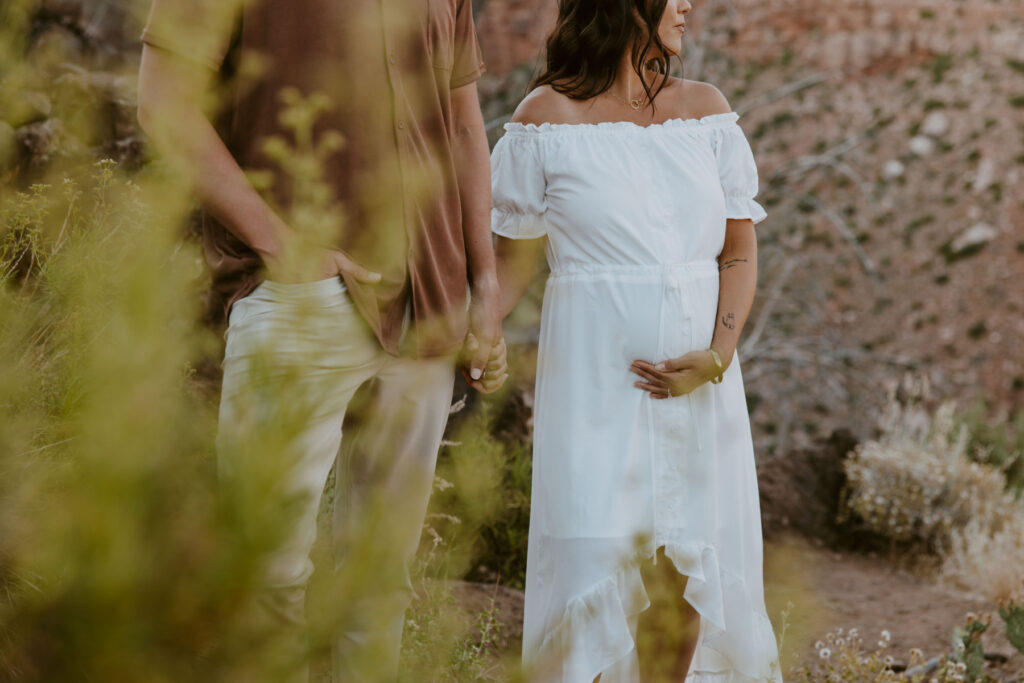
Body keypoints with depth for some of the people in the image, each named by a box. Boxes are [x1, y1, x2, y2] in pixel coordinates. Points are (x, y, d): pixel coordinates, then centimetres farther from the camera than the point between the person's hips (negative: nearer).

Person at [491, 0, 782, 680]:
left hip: (699, 382, 4)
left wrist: (717, 356, -8)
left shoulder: (707, 109, 7)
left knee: (684, 581, 4)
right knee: (593, 580, -8)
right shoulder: (548, 118, -3)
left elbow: (740, 249, 7)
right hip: (597, 386, -4)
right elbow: (513, 261, 1)